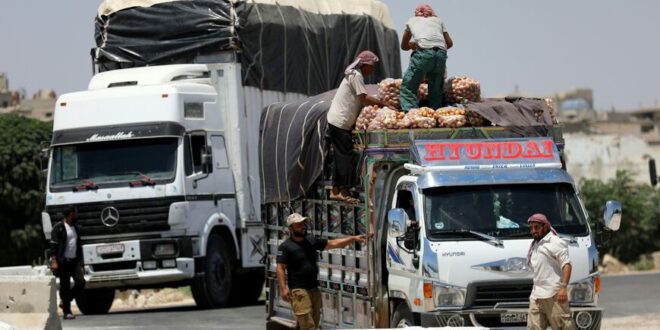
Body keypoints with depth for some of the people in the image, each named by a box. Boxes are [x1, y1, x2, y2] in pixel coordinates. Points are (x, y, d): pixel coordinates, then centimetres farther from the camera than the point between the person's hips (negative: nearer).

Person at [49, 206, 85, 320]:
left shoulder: (75, 228, 18)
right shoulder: (59, 228, -4)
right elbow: (53, 245, -10)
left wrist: (80, 261, 19)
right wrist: (54, 261, -18)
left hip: (74, 261, 6)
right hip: (63, 262, -6)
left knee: (80, 282, -7)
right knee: (65, 286, -3)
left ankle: (65, 302, 13)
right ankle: (67, 312, 2)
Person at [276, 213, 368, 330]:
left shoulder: (311, 241, 12)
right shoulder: (285, 247, -5)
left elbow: (333, 243, 14)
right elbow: (280, 268, -9)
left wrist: (353, 238, 6)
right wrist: (283, 288, -20)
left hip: (314, 288, 7)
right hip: (298, 290, -7)